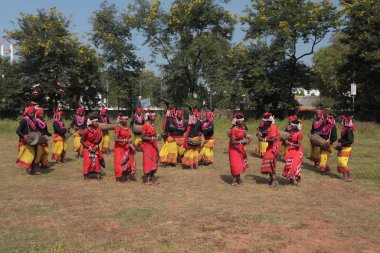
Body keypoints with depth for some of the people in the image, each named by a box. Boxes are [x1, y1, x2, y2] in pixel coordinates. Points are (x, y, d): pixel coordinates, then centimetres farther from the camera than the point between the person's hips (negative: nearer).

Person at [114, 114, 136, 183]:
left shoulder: (128, 128, 11)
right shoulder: (118, 128, -9)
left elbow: (130, 137, 17)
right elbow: (116, 139, -15)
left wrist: (130, 140, -5)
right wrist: (124, 140, -26)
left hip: (127, 148, 6)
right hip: (119, 147, -6)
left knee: (128, 161, 4)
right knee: (119, 162, -5)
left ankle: (126, 177, 13)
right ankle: (119, 178, 3)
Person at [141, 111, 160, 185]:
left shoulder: (154, 124, 6)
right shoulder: (145, 125, -15)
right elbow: (143, 137, -16)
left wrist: (157, 136, -4)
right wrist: (152, 138, -23)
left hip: (153, 145, 7)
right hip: (147, 145, -7)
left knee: (154, 161, 8)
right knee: (148, 161, -4)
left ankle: (152, 177, 16)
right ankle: (148, 179, 3)